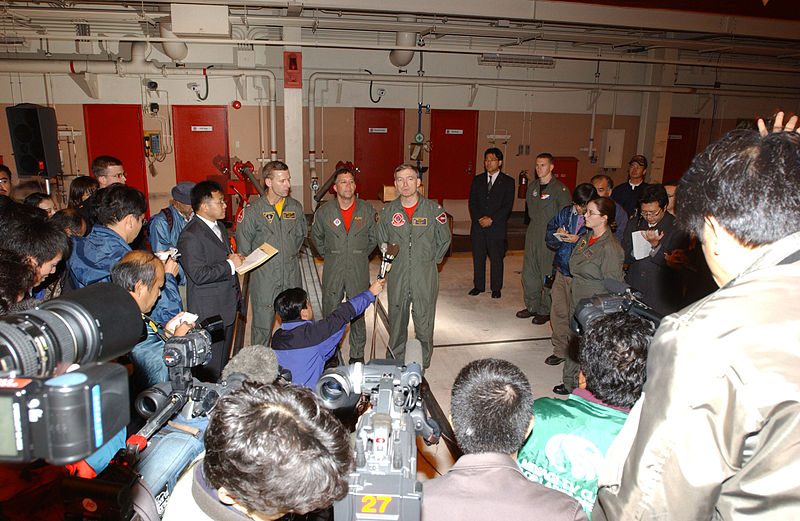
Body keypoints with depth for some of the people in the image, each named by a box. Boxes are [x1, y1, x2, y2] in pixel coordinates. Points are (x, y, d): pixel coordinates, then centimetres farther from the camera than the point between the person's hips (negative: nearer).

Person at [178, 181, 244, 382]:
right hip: (209, 312, -9)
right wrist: (230, 264, -19)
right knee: (210, 368, 2)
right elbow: (199, 275, -26)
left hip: (228, 306, 9)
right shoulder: (191, 236, -20)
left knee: (223, 360, 22)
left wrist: (235, 259, 5)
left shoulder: (219, 226, 11)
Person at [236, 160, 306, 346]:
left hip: (292, 277, 4)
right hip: (264, 280, -3)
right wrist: (258, 264, 1)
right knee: (262, 328, 4)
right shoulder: (252, 212, -9)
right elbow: (243, 249, -1)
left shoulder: (295, 207, 3)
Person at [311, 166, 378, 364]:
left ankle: (357, 354, 20)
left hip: (359, 271, 0)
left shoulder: (368, 210, 0)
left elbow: (374, 238, 13)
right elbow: (316, 237, 16)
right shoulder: (323, 212, -1)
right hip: (332, 271, 0)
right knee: (330, 312, 4)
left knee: (358, 313, 6)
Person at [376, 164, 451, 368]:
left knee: (424, 324, 1)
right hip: (397, 276, 2)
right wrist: (391, 261, 12)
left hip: (425, 276, -2)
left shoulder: (434, 210, -3)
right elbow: (381, 241, 18)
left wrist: (429, 260, 7)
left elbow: (444, 240, 9)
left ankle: (423, 366, 18)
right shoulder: (388, 211, 3)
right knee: (396, 322, 10)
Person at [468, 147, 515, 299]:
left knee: (496, 258, 3)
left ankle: (496, 288, 15)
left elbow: (507, 206, -6)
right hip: (478, 226, 3)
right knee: (478, 257, 8)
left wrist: (491, 219, -14)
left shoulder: (508, 182, 1)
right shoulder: (477, 180, 11)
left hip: (497, 226, -3)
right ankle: (478, 286, 21)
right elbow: (472, 202, 6)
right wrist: (479, 218, -9)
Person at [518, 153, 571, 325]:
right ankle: (532, 306, 24)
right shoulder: (532, 186, 11)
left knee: (548, 274, -2)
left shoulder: (560, 189, -9)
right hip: (533, 233, 7)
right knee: (529, 272, 9)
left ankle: (546, 311, 10)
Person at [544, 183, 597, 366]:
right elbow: (549, 238, 12)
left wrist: (579, 240, -21)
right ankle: (561, 350, 26)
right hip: (562, 271, 5)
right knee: (558, 311, 9)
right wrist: (557, 234, -9)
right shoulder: (565, 213, 8)